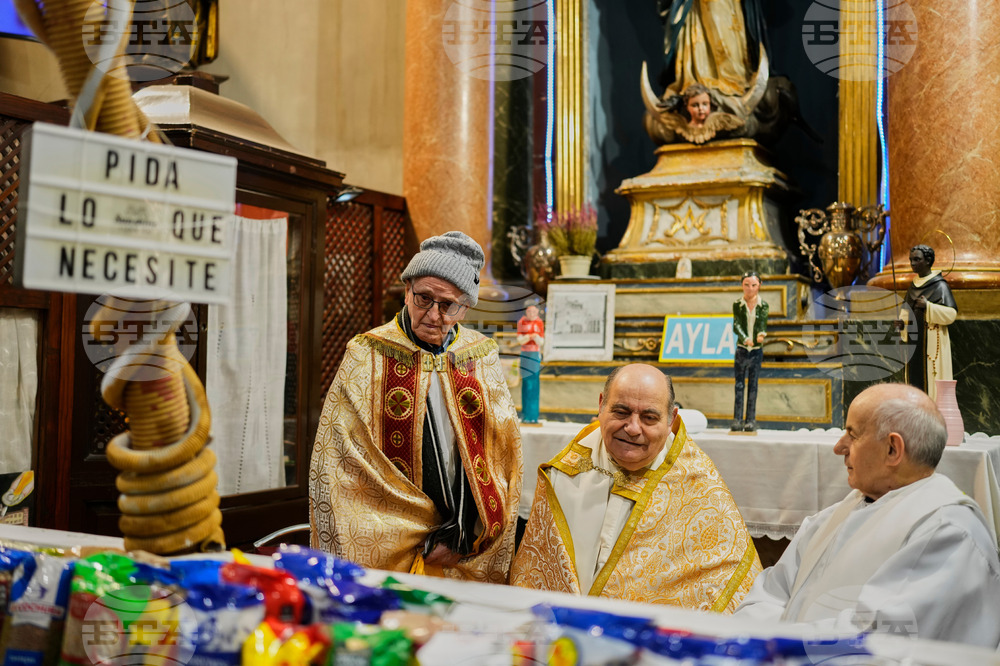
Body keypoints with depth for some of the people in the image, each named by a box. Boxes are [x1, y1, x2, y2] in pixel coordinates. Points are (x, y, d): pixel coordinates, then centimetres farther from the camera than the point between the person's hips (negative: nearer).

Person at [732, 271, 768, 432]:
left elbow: (763, 323, -15)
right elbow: (736, 325, -12)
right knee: (739, 384, -1)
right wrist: (744, 338, -32)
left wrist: (761, 334, -38)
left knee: (753, 384, 4)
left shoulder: (763, 306, 1)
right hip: (741, 349, 0)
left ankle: (751, 419, 8)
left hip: (757, 350, 0)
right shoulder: (737, 305, -1)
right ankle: (737, 419, 1)